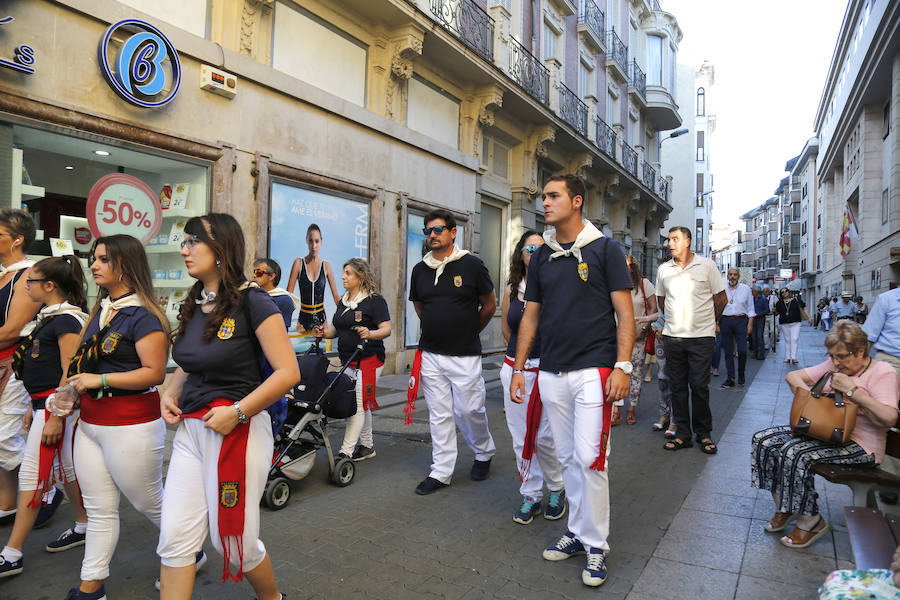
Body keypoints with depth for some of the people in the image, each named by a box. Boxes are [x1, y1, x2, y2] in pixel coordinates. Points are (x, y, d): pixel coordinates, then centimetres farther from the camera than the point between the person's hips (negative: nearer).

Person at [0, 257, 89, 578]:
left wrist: (55, 417, -21)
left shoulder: (66, 319, -16)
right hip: (45, 404, 9)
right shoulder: (48, 316, 13)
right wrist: (34, 408, 20)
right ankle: (83, 526, 30)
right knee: (68, 469, 17)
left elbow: (70, 372, -20)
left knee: (31, 475, -3)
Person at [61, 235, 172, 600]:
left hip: (131, 426, -8)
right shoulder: (100, 311, 11)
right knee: (98, 508, 14)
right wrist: (73, 387, 9)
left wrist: (100, 380, -22)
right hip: (90, 421, 8)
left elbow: (155, 373, -22)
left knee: (149, 502, 9)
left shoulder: (142, 317, -15)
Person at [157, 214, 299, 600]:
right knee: (175, 538, 5)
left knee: (233, 540, 8)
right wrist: (169, 393, 5)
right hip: (190, 429, 7)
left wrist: (238, 412, -22)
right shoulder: (193, 305, 9)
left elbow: (288, 372, -18)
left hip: (238, 432, -6)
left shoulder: (252, 303, -14)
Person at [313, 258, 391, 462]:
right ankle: (367, 446, 26)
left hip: (369, 359, -8)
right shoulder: (343, 301, 15)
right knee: (362, 405, 15)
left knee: (359, 404, -8)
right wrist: (323, 333, -2)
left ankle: (346, 452, -5)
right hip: (348, 361, 8)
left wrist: (370, 334, -33)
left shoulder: (375, 300, -8)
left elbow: (386, 329, -14)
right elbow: (335, 329, 19)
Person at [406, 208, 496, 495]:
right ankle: (440, 472, 18)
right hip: (431, 355, 4)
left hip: (465, 355, -4)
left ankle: (484, 452, 33)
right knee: (439, 415, 8)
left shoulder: (471, 265, -6)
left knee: (469, 410, 4)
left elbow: (489, 304, 5)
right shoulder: (420, 269, 6)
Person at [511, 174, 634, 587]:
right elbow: (530, 316, 14)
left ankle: (596, 545, 11)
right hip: (551, 374, 5)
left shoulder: (604, 250, -1)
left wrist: (622, 366, -13)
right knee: (568, 458, 12)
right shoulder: (541, 257, 12)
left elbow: (624, 313, -3)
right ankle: (577, 531, 27)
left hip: (593, 370, -5)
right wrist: (518, 368, 11)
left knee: (590, 459, -6)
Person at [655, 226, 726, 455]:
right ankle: (682, 434, 14)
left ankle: (703, 433, 14)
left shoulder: (706, 266, 0)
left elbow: (721, 298, 5)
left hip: (701, 337, -3)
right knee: (677, 386, 5)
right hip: (673, 337, 3)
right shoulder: (664, 269, 9)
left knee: (699, 386, -2)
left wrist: (709, 322, 10)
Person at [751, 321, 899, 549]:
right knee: (763, 440, -9)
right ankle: (783, 508, 5)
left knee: (795, 454, -30)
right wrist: (808, 393, -8)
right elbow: (793, 376, 13)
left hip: (860, 445, -8)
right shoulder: (834, 365, 10)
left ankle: (811, 522, -10)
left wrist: (852, 390, -22)